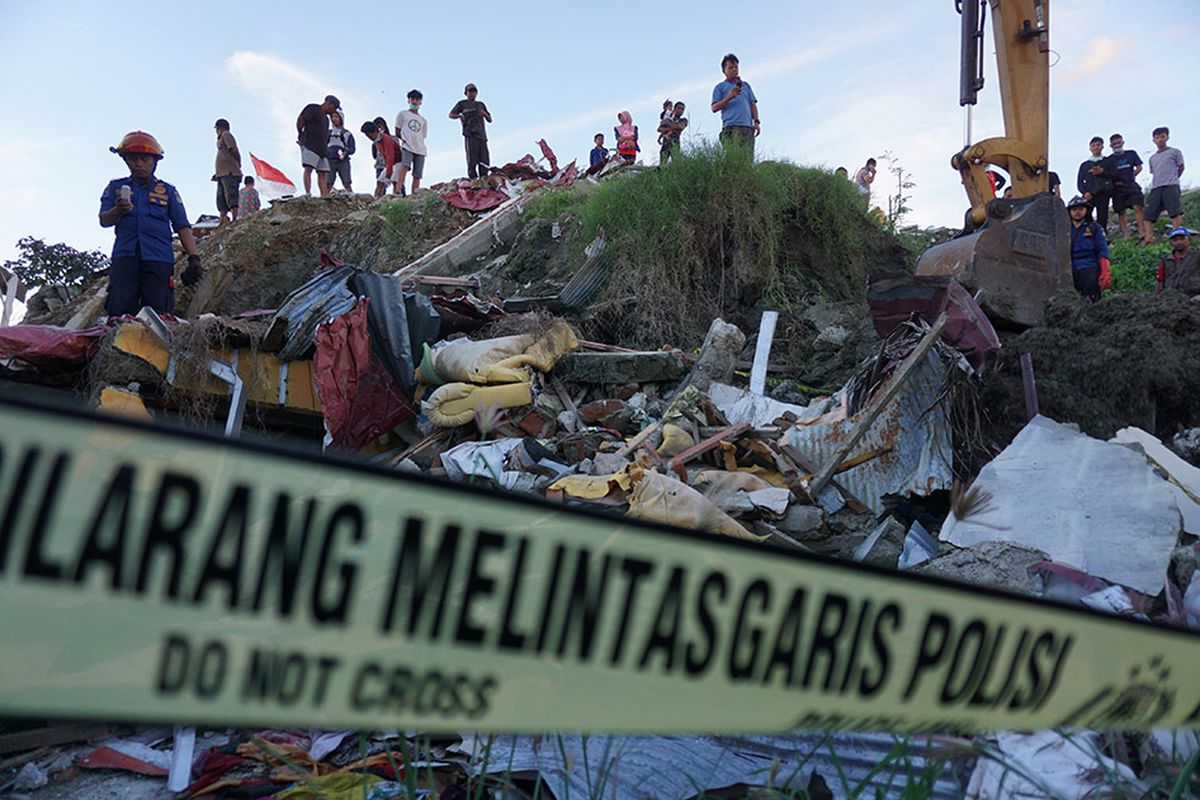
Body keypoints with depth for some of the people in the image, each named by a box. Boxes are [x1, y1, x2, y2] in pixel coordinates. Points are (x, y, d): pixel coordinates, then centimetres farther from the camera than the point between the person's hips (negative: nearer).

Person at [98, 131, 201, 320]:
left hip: (159, 257, 0)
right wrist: (118, 211, -14)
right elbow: (104, 221, 9)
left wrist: (194, 258, -1)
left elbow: (182, 227, 12)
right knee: (119, 310, -12)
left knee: (156, 311, -10)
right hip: (125, 255, 1)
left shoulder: (167, 191, 16)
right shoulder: (116, 187, 18)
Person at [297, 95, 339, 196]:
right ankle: (308, 194, -26)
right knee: (308, 169, -17)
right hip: (310, 145, -9)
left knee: (322, 173, 1)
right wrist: (300, 134, 3)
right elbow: (300, 120, -8)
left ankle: (324, 196, -3)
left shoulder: (326, 118, 27)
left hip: (322, 148, 9)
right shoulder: (313, 108, 1)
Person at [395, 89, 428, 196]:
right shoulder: (403, 114, 16)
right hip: (407, 147, -4)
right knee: (405, 166, -30)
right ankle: (398, 190, -43)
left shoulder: (423, 121, 25)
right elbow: (397, 133, 12)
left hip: (420, 150, 4)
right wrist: (404, 139, -2)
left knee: (417, 175, -6)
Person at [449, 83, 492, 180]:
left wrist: (484, 113, 2)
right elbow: (451, 114, 13)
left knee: (485, 160, -5)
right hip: (470, 135, -4)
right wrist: (460, 116, -7)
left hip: (482, 135, 4)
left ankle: (484, 179, -3)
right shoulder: (462, 104, 13)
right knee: (472, 159, -13)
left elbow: (490, 120, 24)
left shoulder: (481, 104, 24)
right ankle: (473, 178, -12)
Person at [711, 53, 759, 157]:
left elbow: (753, 104, 24)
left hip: (748, 126, 4)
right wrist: (729, 97, -7)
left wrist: (756, 122, 9)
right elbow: (714, 108, 5)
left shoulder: (746, 85, 28)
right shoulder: (720, 87, 15)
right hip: (731, 127, -4)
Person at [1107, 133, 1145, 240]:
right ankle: (1125, 236, 0)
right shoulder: (1109, 160, 6)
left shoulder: (1131, 154, 11)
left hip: (1131, 185, 0)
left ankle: (1142, 233, -18)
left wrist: (1131, 176, -1)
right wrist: (1115, 182, -11)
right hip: (1117, 188, 0)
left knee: (1138, 207, -15)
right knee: (1120, 212, -1)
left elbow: (1139, 167, 12)